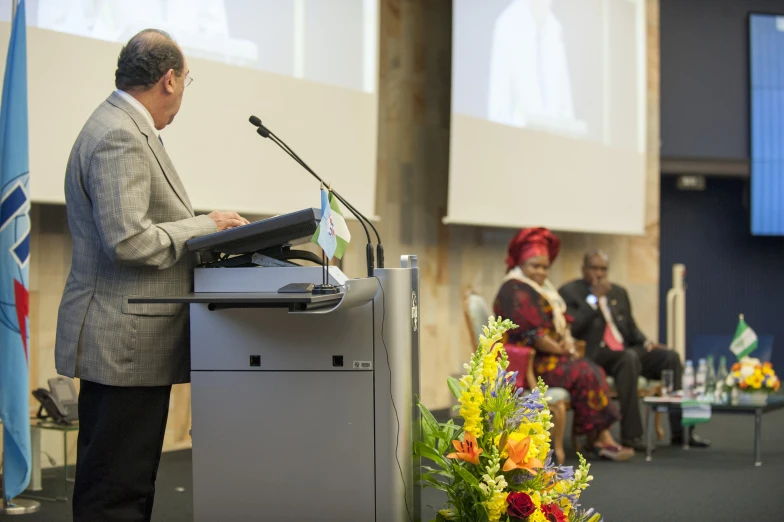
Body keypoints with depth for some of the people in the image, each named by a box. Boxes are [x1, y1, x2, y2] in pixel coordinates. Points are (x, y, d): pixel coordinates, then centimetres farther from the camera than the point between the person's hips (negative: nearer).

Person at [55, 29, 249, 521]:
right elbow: (127, 240, -24)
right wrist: (205, 225, -14)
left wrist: (200, 224, 13)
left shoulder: (126, 127, 16)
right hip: (126, 345, -11)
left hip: (126, 344, 11)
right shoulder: (121, 138, -17)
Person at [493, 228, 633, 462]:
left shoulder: (542, 289, 18)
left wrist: (566, 342, 1)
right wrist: (559, 349, -10)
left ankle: (602, 437, -18)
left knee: (593, 371, -8)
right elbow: (530, 333, -21)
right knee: (583, 374, -21)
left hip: (547, 356, 10)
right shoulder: (516, 291, -13)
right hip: (527, 362, -10)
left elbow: (560, 323, 22)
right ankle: (600, 438, -14)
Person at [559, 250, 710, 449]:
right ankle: (631, 434, -34)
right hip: (594, 354, -6)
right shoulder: (569, 292, 3)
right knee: (629, 358, -36)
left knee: (670, 356, -16)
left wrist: (646, 342, 3)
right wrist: (595, 298, -12)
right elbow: (571, 328, -12)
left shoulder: (619, 292, 21)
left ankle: (681, 430, -16)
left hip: (625, 350, 7)